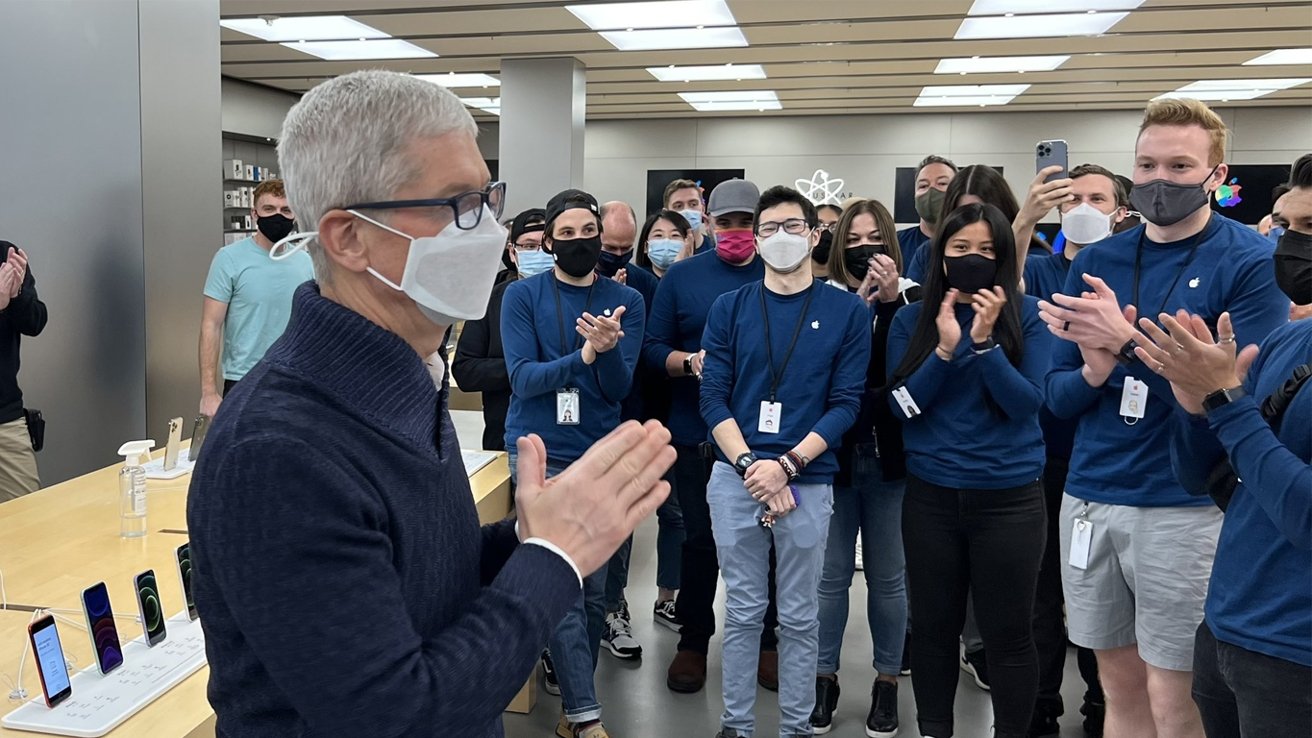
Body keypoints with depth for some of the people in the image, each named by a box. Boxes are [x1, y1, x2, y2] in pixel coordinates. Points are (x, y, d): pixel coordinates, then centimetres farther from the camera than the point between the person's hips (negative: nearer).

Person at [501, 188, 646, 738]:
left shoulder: (626, 301, 3)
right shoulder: (523, 295, -2)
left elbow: (619, 387, -5)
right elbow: (522, 378, -11)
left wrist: (608, 347, -26)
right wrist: (583, 355, -26)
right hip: (540, 452, -2)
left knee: (593, 591, 8)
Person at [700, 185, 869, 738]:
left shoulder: (847, 311, 1)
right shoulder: (730, 307, 4)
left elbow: (845, 404, -3)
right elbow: (713, 398, 0)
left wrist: (786, 465, -13)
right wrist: (751, 468, -12)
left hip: (808, 481, -1)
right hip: (735, 478, 1)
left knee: (799, 615, 10)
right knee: (742, 611, 10)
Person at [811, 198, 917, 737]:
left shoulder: (911, 297, 3)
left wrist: (889, 301, -17)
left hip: (889, 455, 0)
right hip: (833, 453, 0)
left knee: (887, 575, 10)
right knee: (830, 571, 7)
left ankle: (887, 679, 24)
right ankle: (824, 676, 22)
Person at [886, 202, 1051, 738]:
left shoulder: (1027, 316, -3)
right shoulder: (911, 319, 3)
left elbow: (1027, 404, -10)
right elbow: (902, 404, -4)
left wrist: (985, 342, -21)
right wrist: (946, 348, -16)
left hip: (1009, 497, -2)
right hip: (930, 496, 2)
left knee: (1007, 634, 7)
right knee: (933, 627, 14)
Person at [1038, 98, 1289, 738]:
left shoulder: (1253, 262, -5)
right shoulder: (1094, 262, 6)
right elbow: (1057, 395, 7)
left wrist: (1127, 342, -23)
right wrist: (1093, 372, -15)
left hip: (1187, 508, -4)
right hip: (1089, 498, 4)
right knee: (1119, 686, 15)